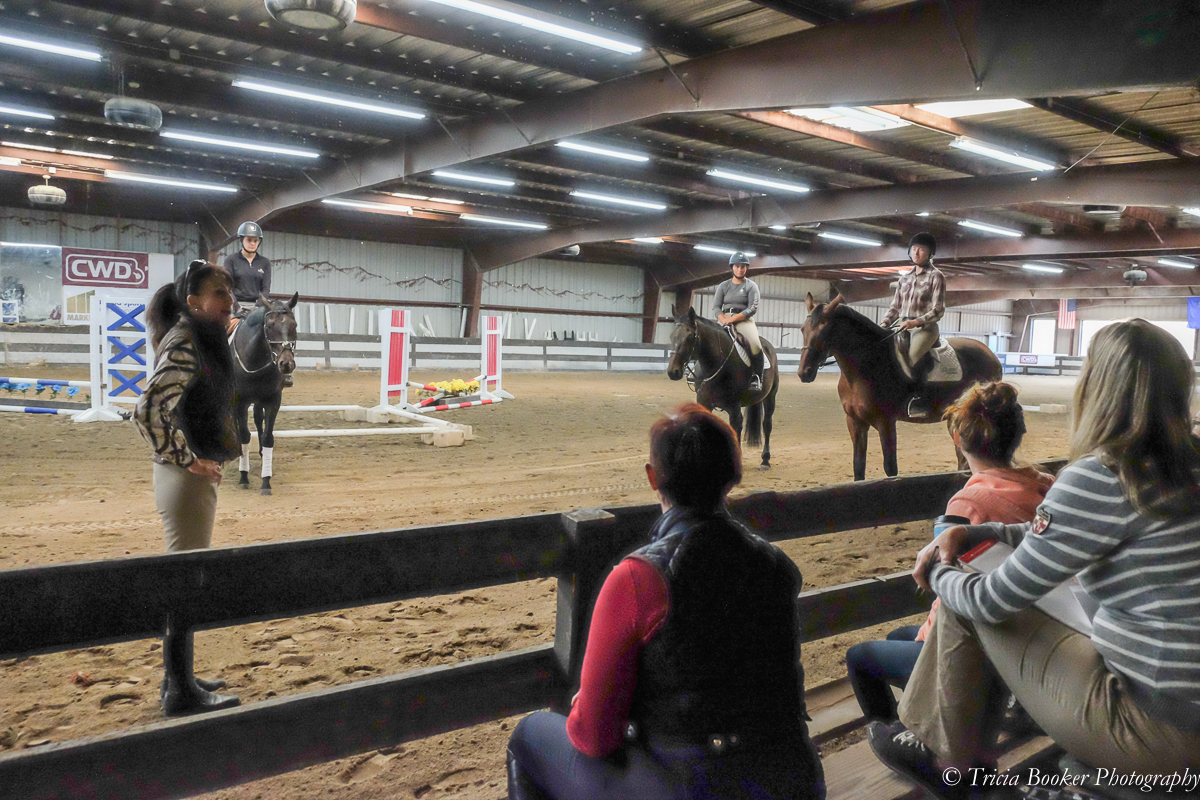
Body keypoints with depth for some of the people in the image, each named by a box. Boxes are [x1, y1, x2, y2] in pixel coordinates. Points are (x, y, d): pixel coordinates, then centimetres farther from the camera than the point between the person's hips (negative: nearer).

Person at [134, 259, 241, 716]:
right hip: (185, 480, -10)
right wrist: (186, 459, -21)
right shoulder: (185, 348, -19)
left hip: (197, 476, 10)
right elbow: (146, 411, -30)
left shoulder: (203, 343, 12)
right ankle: (181, 694, 12)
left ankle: (179, 678, 32)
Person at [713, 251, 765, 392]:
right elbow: (716, 306, 7)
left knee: (755, 345, -31)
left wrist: (733, 318, -16)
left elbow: (753, 308, -5)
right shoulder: (724, 286, 15)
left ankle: (756, 378, -20)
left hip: (744, 319, -3)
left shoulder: (751, 286, 7)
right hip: (724, 319, 3)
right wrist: (724, 320, -14)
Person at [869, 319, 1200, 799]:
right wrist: (975, 534, 13)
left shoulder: (1099, 478, -22)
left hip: (1159, 736, -8)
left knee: (965, 605, 4)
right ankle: (937, 743, 29)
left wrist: (939, 572, 6)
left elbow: (993, 601, -14)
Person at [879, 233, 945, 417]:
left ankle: (920, 401, -26)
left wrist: (916, 322, -21)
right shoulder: (905, 277, 17)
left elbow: (938, 310, -7)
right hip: (903, 326, 6)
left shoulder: (936, 276, 0)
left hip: (925, 328, -6)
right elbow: (895, 307, 20)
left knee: (912, 356, -31)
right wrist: (884, 324, 1)